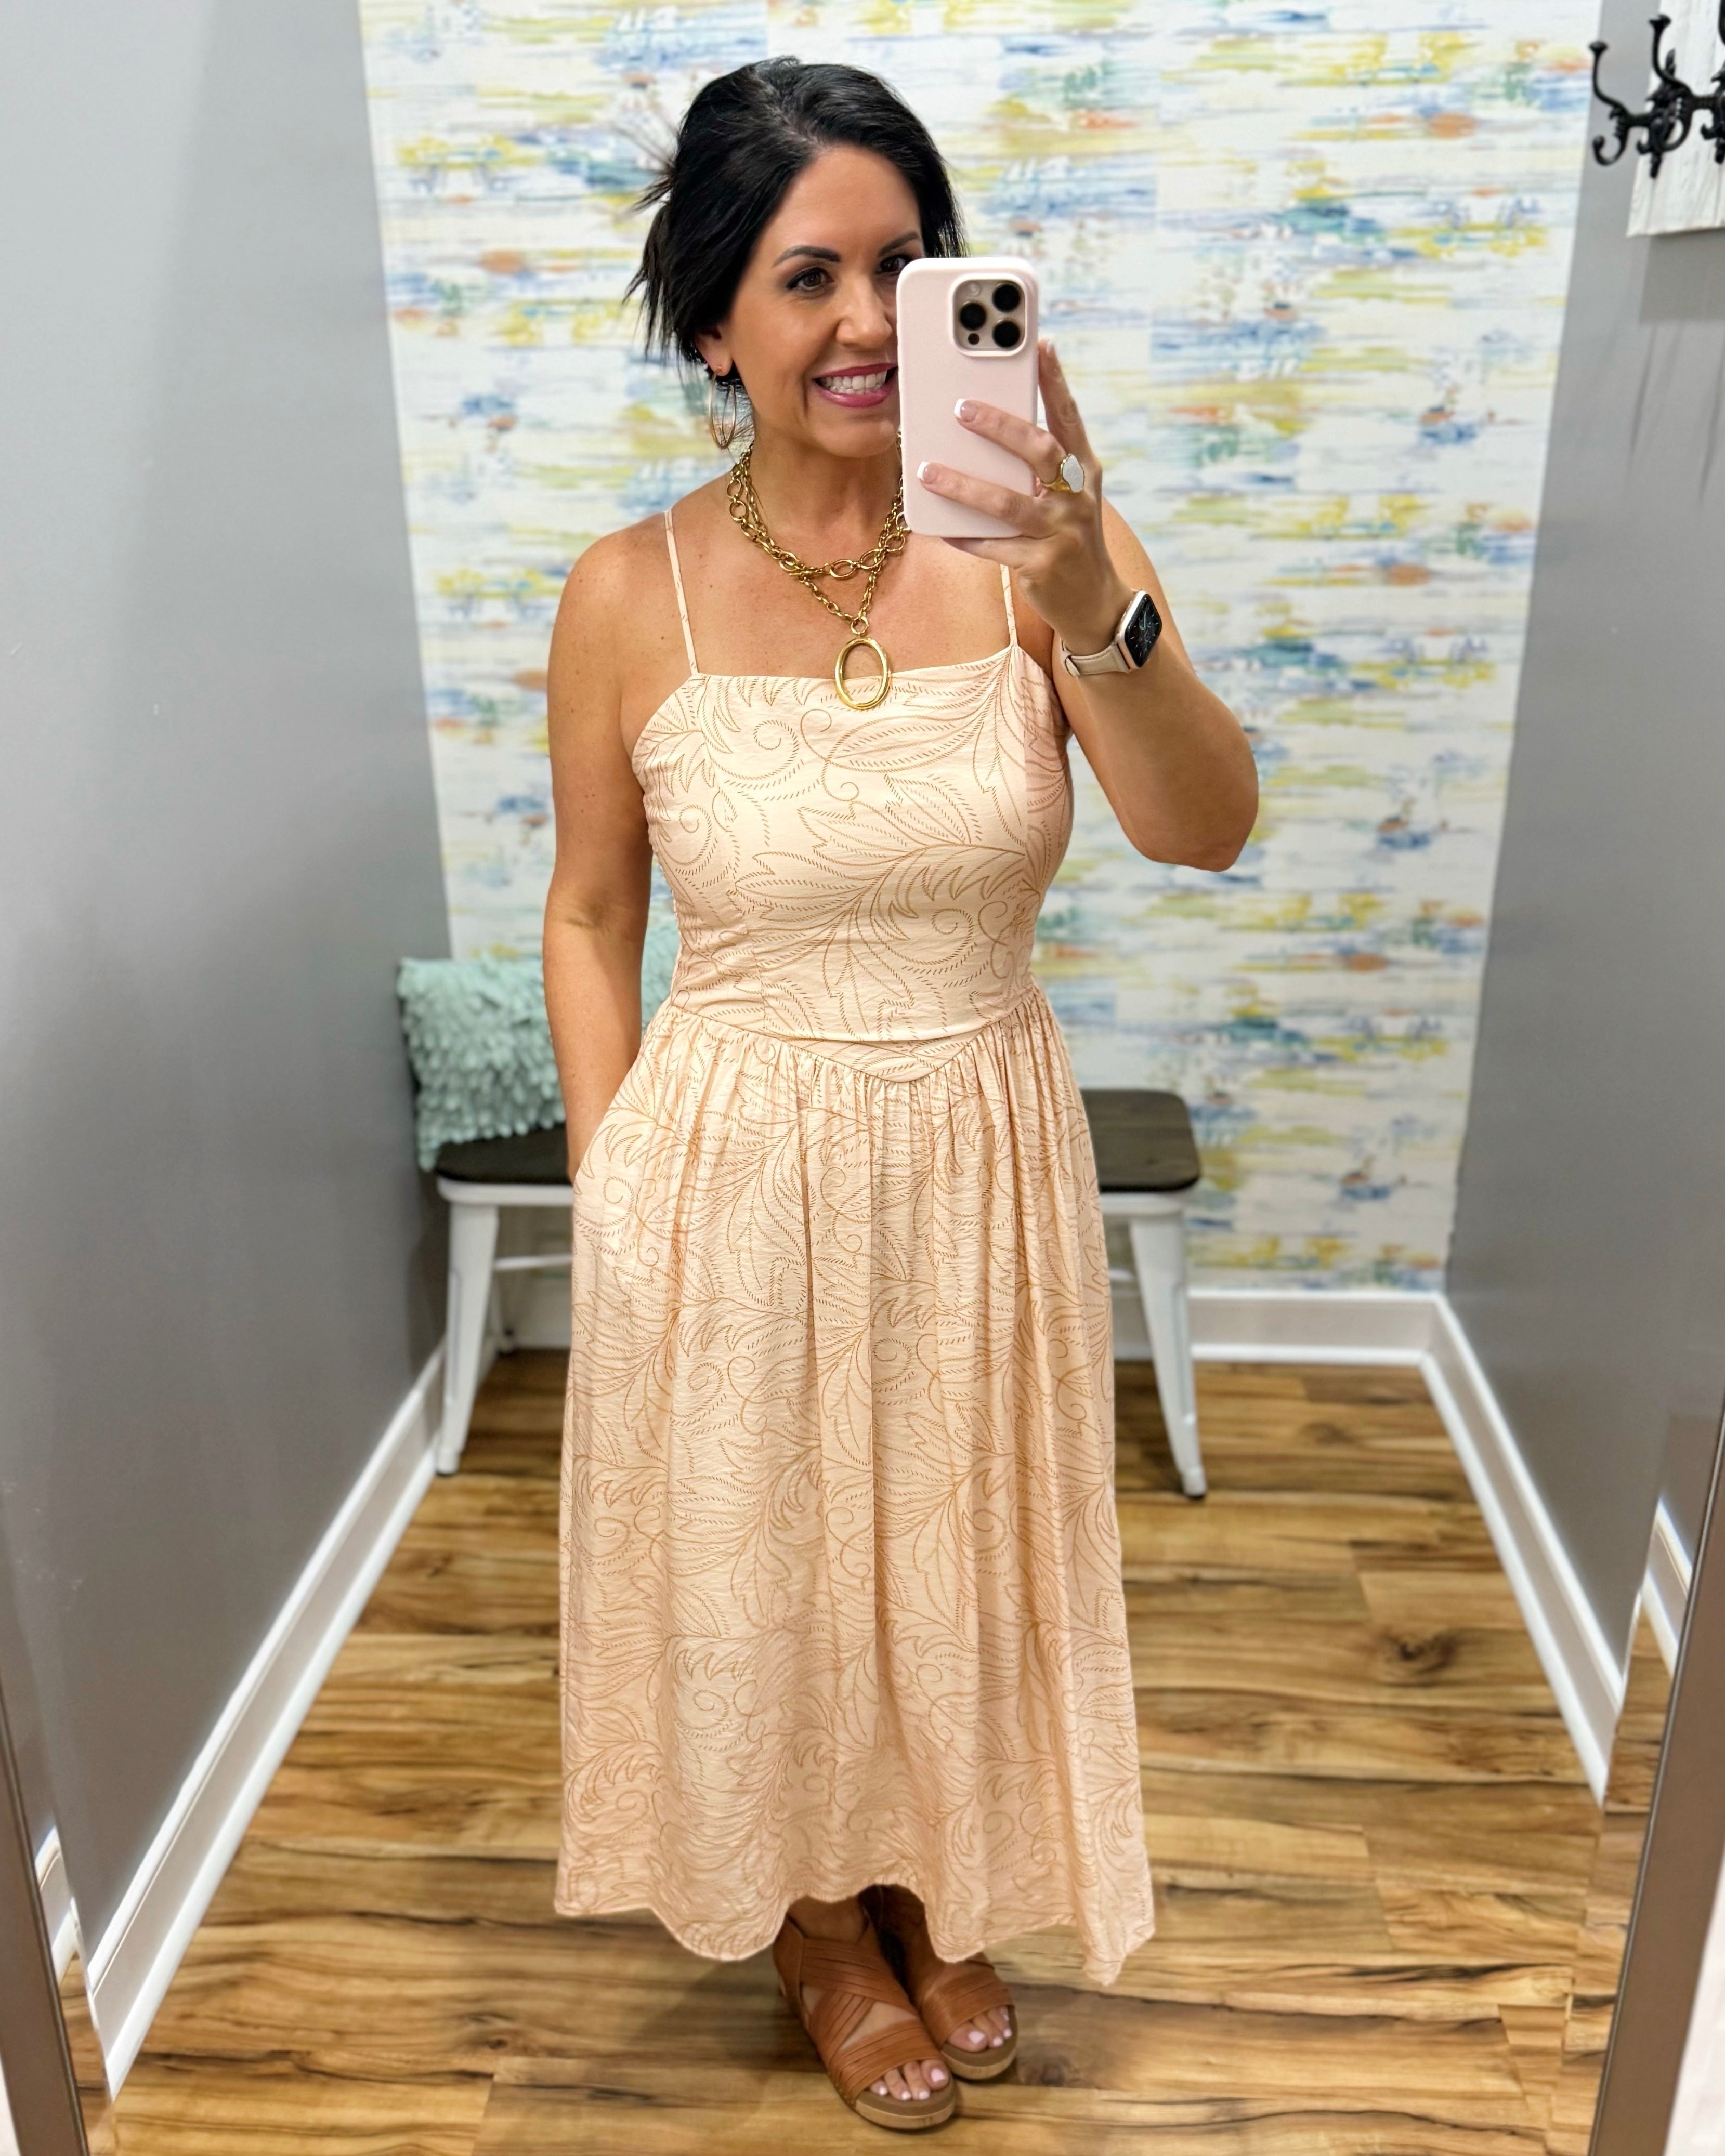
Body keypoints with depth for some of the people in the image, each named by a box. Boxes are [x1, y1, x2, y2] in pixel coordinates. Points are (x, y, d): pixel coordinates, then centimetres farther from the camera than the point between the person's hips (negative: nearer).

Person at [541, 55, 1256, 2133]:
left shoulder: (1035, 535, -9)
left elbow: (1207, 831, -21)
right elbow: (590, 911, 0)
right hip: (736, 1168, -1)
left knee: (960, 1552, 20)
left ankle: (934, 1896, 52)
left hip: (983, 1156, 2)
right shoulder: (634, 594, -10)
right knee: (752, 1560, 17)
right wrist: (610, 1195, -2)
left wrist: (1091, 605, -38)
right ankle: (814, 1925, 49)